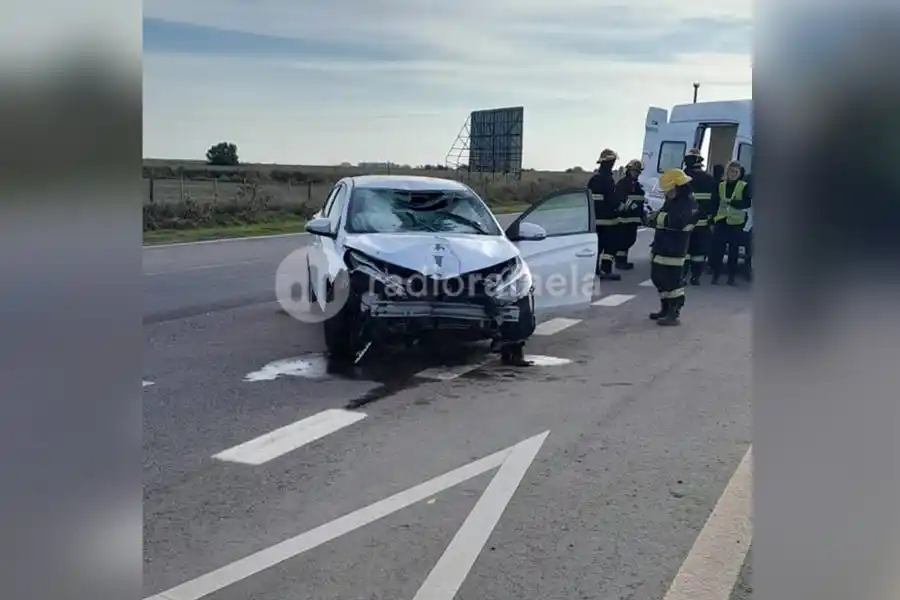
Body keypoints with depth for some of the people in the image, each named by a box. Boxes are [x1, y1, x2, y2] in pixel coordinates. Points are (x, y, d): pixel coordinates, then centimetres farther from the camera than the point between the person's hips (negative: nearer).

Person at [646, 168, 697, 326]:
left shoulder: (688, 203, -15)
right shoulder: (672, 200, 16)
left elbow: (676, 221, -30)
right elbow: (664, 218, 22)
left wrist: (658, 217, -19)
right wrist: (655, 217, -1)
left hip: (674, 251, -10)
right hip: (661, 248, 10)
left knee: (673, 281, -8)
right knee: (659, 278, 17)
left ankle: (674, 314, -3)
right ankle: (665, 309, 31)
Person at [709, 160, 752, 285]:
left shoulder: (745, 187, 0)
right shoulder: (720, 186, 9)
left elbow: (748, 203, -12)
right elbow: (715, 204, 9)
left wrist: (731, 201, -22)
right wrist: (712, 221, 4)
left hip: (736, 223, -2)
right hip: (721, 221, 2)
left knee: (733, 250, 5)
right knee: (717, 249, -3)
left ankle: (732, 277, 12)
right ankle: (716, 274, 7)